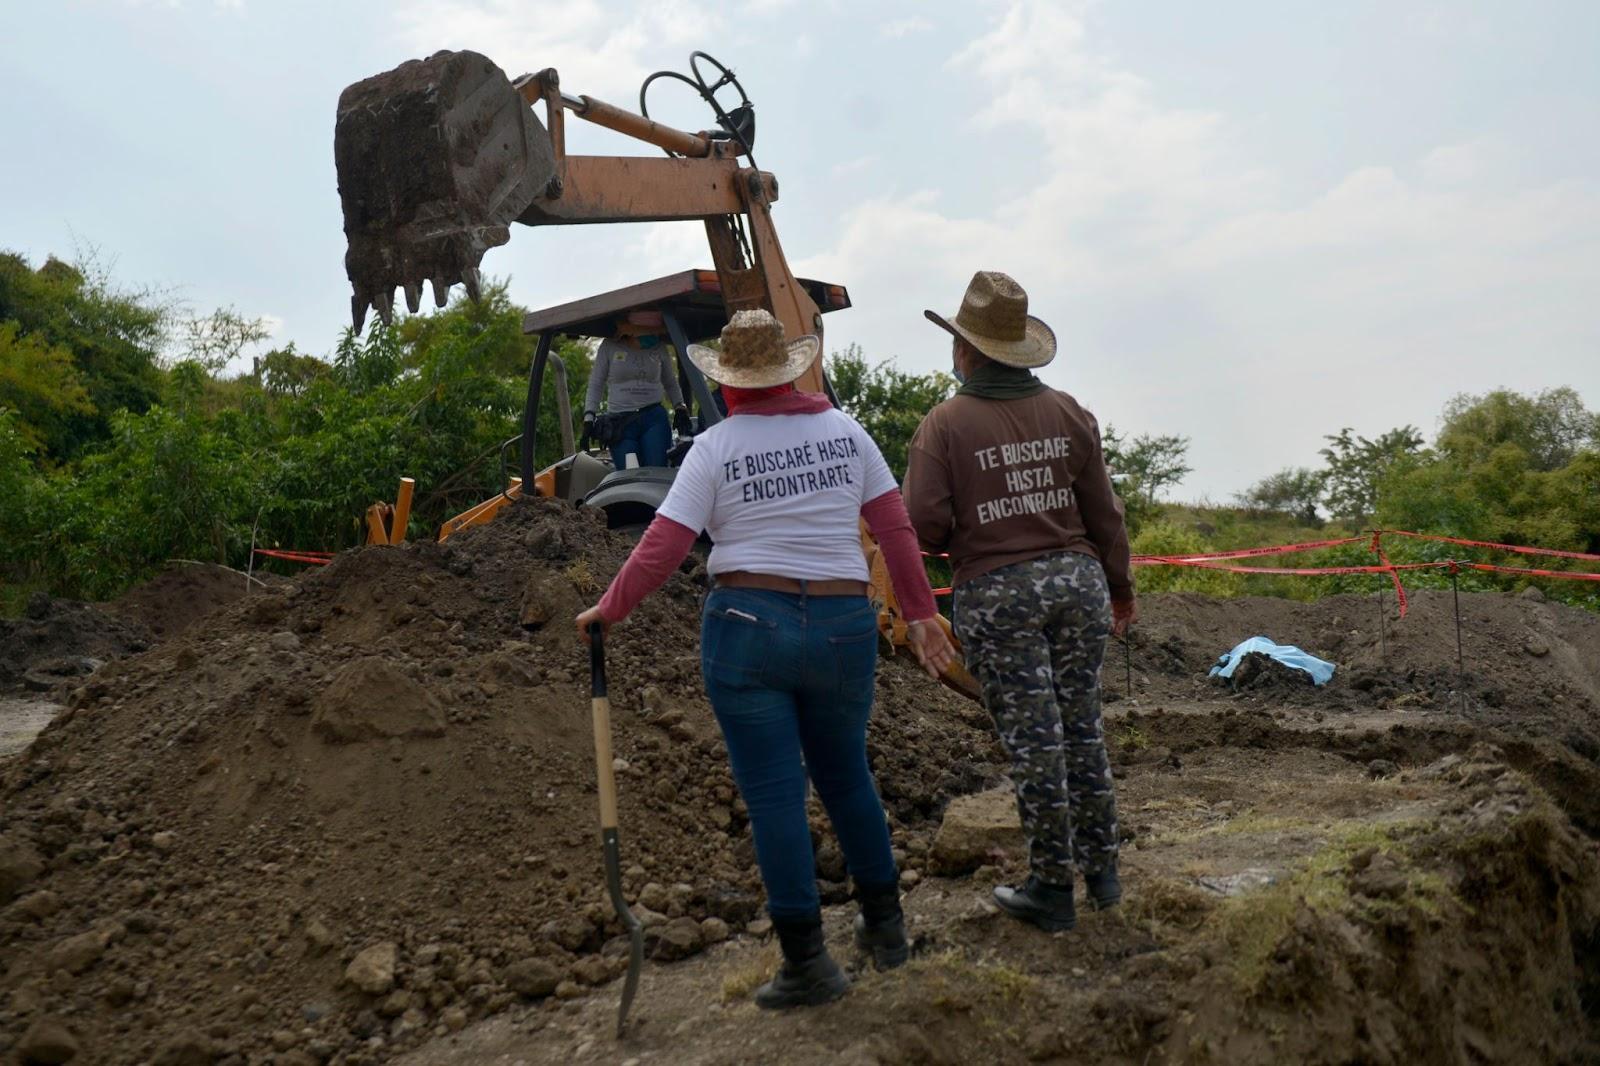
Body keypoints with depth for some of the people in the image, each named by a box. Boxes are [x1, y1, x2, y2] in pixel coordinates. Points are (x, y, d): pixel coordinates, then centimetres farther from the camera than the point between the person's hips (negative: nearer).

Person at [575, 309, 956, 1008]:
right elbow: (895, 529, 5)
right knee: (846, 776, 21)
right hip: (844, 629, 4)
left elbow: (660, 550, -6)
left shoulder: (715, 447, -2)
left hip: (746, 628, -3)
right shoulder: (844, 430, 6)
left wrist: (605, 612, 6)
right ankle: (885, 926, 34)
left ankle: (807, 963, 11)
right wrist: (920, 614, 12)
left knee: (774, 794, 5)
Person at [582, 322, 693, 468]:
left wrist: (680, 407, 3)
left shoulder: (659, 350, 9)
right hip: (620, 424, -1)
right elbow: (595, 385, 10)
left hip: (654, 419, 1)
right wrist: (589, 418, 0)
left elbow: (671, 384, 21)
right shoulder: (609, 347, 5)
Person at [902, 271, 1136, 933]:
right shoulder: (1067, 413, 4)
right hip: (1077, 579, 4)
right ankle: (1101, 869, 28)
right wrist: (1120, 588, 20)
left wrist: (961, 542, 9)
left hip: (996, 593, -4)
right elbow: (1104, 513, 8)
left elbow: (924, 525, -14)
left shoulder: (945, 424, -8)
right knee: (1082, 726, 16)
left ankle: (1052, 886, 15)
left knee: (1033, 737, 3)